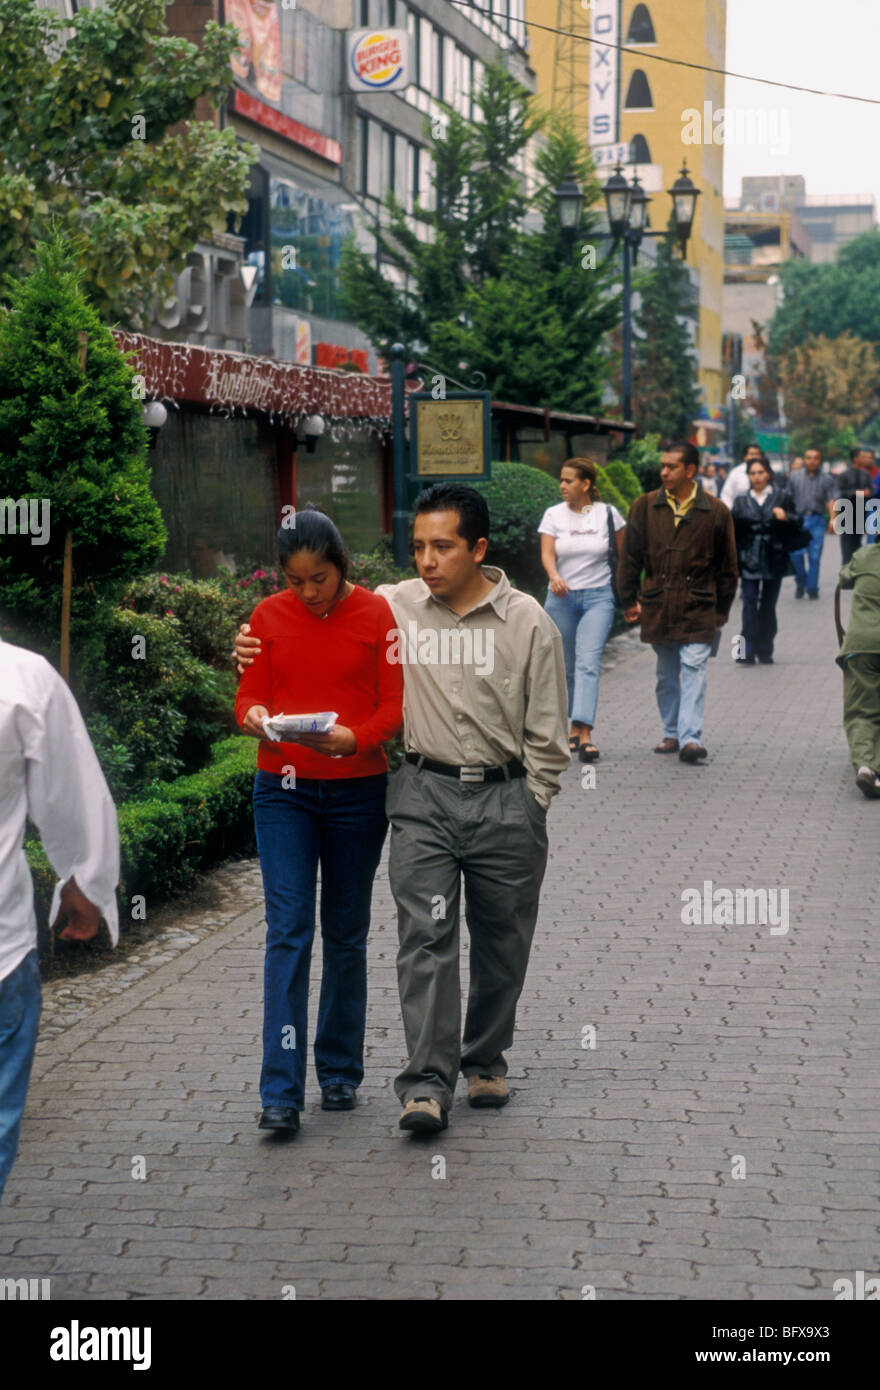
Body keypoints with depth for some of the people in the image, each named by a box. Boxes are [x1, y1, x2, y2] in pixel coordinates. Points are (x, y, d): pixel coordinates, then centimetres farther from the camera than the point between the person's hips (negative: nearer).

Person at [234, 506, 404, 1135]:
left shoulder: (377, 614, -3)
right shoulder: (269, 616, 3)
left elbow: (396, 706, -4)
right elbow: (251, 692, 6)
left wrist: (352, 738, -22)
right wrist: (253, 715, -17)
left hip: (357, 789, 0)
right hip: (284, 791, 1)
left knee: (346, 935, 9)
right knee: (288, 932, -7)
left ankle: (341, 1071, 23)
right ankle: (281, 1093, -9)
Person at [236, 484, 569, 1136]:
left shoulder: (528, 622, -3)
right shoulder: (393, 607, 0)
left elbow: (546, 734, 3)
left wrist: (531, 810, 2)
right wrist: (259, 648, -3)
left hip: (506, 797, 0)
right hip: (423, 794, 0)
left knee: (503, 941, 10)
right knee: (426, 935, -9)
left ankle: (486, 1060, 28)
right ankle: (427, 1082, -8)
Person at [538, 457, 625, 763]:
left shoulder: (608, 514, 1)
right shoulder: (554, 515, 4)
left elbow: (622, 554, 9)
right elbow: (547, 553, -7)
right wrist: (554, 577, -27)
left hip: (598, 597, -2)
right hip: (561, 598, 2)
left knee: (588, 662, -17)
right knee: (568, 667, 8)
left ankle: (585, 732, -25)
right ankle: (575, 728, 23)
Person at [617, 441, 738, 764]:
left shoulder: (715, 512, 0)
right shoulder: (645, 507, 3)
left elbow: (727, 565, 7)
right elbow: (630, 556, 9)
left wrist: (722, 608, 9)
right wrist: (629, 599, 6)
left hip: (698, 607, -3)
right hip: (657, 606, 3)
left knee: (694, 670, -11)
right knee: (666, 675, 11)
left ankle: (690, 737, -15)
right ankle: (672, 733, 23)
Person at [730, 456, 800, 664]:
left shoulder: (782, 497, 6)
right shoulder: (741, 500, 11)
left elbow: (795, 525, 4)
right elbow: (734, 530, 12)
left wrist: (786, 517, -15)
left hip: (774, 560, 0)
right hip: (749, 560, 0)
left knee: (768, 605, 5)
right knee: (750, 603, -11)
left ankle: (765, 651, 14)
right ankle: (748, 651, -15)